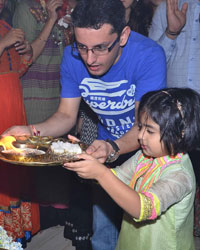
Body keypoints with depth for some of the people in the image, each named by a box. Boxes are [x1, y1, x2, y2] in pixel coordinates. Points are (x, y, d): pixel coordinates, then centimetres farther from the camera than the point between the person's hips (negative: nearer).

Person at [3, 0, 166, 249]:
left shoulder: (149, 56, -29)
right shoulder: (72, 57, -16)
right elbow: (66, 115, -7)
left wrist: (113, 148, -52)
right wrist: (32, 132, -27)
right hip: (107, 147, 4)